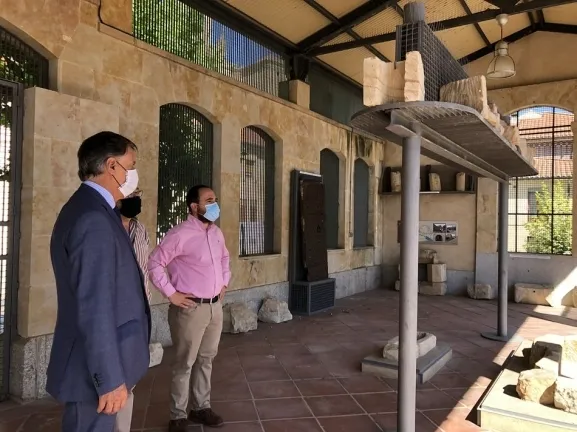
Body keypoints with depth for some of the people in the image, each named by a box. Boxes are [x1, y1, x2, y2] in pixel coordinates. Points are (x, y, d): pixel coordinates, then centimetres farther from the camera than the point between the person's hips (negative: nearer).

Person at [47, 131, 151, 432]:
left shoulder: (87, 208, 9)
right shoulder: (94, 220, -23)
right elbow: (94, 309, -26)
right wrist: (110, 379, -22)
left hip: (93, 363, 10)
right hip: (95, 368, -10)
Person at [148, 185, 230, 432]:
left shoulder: (216, 233, 8)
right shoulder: (181, 234, -17)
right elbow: (155, 263, -16)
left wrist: (224, 283, 15)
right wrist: (171, 294, -15)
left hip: (215, 306, 7)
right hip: (190, 308, -7)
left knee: (206, 359, 17)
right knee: (185, 363, 5)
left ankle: (201, 407, 33)